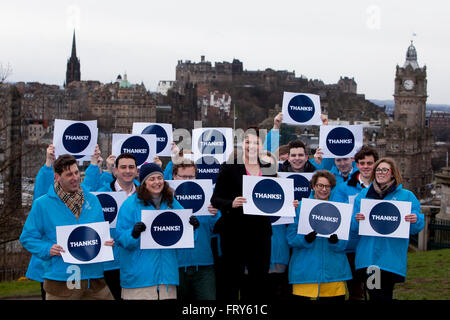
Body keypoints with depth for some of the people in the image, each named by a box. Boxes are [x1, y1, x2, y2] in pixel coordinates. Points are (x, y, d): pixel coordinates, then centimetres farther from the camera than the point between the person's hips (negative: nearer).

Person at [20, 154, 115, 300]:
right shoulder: (42, 204, -1)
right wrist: (47, 249, -15)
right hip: (60, 280, -3)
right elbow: (28, 237, 2)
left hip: (94, 276, 3)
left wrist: (107, 243, -3)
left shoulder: (92, 200, 10)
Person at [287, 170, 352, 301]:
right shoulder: (300, 207, 5)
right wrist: (305, 239, -19)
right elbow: (291, 237, 0)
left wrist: (336, 242, -15)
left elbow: (345, 242, 7)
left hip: (333, 269, 2)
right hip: (304, 269, -2)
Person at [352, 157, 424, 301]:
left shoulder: (406, 196, 7)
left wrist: (415, 220, -18)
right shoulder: (363, 195, 12)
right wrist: (356, 219, -13)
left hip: (391, 259, -1)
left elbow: (414, 229, 4)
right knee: (375, 295, -3)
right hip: (367, 256, 1)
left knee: (386, 295, 1)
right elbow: (353, 226, 9)